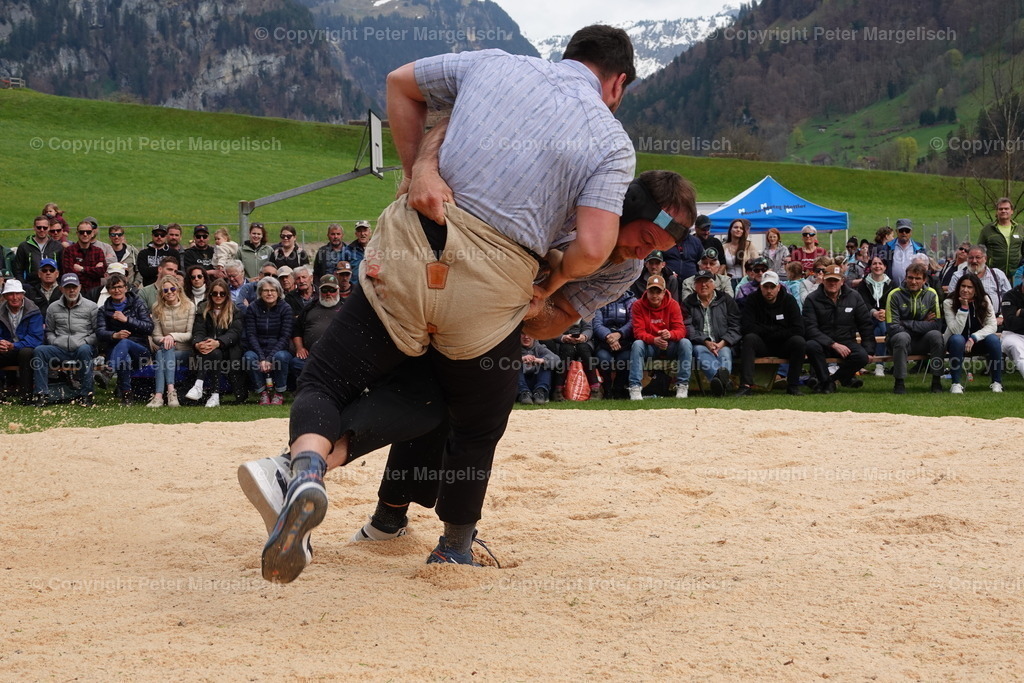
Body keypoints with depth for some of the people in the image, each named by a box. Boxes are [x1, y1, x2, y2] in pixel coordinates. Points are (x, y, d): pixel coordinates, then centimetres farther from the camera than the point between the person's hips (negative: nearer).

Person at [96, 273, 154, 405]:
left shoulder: (137, 304, 11)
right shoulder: (104, 310, 16)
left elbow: (149, 327, -3)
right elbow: (100, 332, -2)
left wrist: (126, 319, -10)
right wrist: (115, 335, -24)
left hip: (139, 349, -1)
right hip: (113, 349, 1)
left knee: (124, 343, -38)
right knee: (125, 358, -37)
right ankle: (126, 393, -37)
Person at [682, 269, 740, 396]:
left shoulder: (726, 300, 17)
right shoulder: (688, 303, 17)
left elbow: (735, 326, 8)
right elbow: (688, 328, 3)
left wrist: (722, 343, -10)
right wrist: (706, 342, -14)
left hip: (723, 344, 1)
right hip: (700, 344, -1)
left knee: (725, 353, -33)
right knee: (700, 351, -36)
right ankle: (723, 380, -66)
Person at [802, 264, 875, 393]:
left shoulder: (854, 297, 6)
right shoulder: (812, 299, -4)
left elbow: (866, 325, 11)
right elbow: (810, 328, -14)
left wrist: (868, 350, 1)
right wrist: (833, 344, -23)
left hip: (846, 341, 2)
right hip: (822, 343, -2)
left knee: (862, 356, -29)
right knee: (811, 346, -36)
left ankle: (835, 379, -2)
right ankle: (826, 382, -15)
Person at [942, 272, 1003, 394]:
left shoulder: (984, 301, -8)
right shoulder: (949, 303, -14)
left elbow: (992, 326, -15)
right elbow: (956, 331, -23)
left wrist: (973, 338, -29)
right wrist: (963, 308, -30)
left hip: (978, 340, 2)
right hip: (957, 342, -2)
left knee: (993, 339, -30)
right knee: (957, 339, -36)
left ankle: (997, 382, -17)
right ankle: (956, 384, -30)